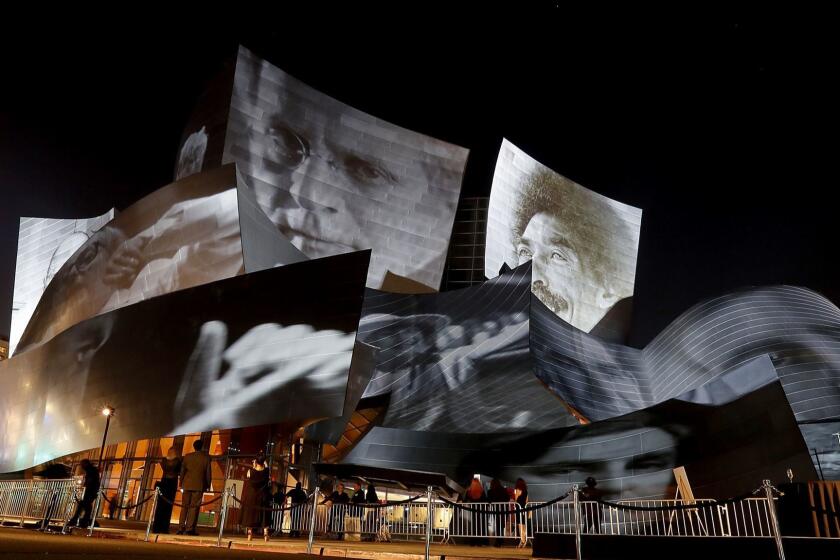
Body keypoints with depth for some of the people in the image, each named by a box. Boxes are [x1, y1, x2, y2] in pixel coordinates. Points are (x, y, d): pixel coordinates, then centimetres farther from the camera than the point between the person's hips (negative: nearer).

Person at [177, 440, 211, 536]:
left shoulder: (187, 456, 6)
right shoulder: (206, 457, -1)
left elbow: (182, 471, 8)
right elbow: (208, 473, 1)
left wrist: (181, 484, 15)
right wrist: (208, 485, 9)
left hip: (187, 484, 3)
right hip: (199, 485, -2)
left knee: (184, 506, 10)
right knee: (194, 507, -1)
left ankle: (181, 528, 7)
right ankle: (190, 528, -5)